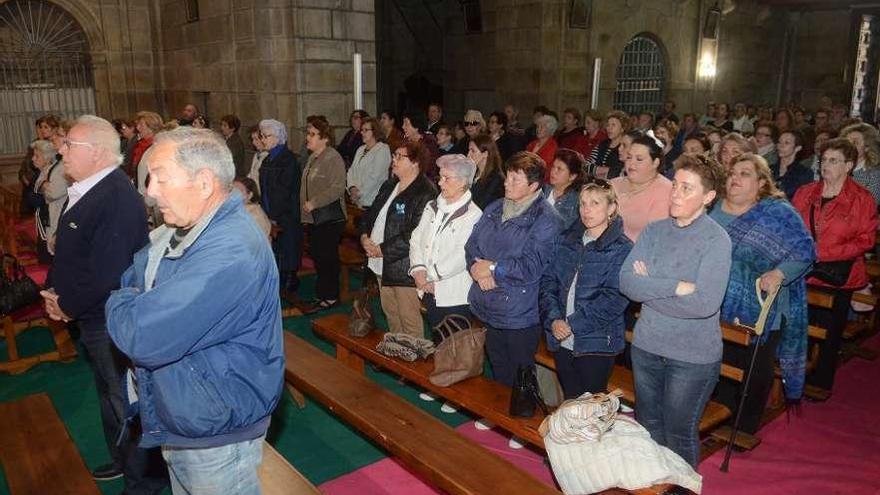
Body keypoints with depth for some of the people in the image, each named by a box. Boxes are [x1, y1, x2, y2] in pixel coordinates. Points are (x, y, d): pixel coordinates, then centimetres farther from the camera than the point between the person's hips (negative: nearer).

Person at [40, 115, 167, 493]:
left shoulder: (117, 199, -26)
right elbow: (67, 251, 15)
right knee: (109, 395, 25)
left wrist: (68, 306, -16)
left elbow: (105, 273, -30)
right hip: (93, 319, 10)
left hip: (112, 322, -10)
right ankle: (122, 459, 46)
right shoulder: (85, 190, 6)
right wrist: (54, 291, 1)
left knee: (126, 402, 7)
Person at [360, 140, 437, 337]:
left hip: (404, 268, -9)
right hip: (382, 264, 9)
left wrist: (382, 250, -18)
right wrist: (364, 236, 1)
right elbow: (371, 213, 20)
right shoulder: (389, 186, 12)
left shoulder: (425, 193, -18)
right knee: (390, 312, 21)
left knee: (409, 319, 1)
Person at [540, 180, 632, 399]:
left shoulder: (622, 248, -8)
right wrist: (554, 319, -11)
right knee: (569, 402, 17)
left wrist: (573, 324, -18)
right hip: (562, 341, 5)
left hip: (597, 344, -5)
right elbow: (548, 280, 4)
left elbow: (614, 298, -16)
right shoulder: (568, 240, 9)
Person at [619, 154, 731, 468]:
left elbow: (705, 303, -25)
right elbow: (626, 281, -10)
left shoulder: (716, 239, -15)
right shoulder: (654, 231, 0)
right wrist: (676, 286, -21)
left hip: (693, 356, -5)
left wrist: (649, 288, -15)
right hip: (646, 346, 5)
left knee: (679, 434, 13)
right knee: (647, 426, 22)